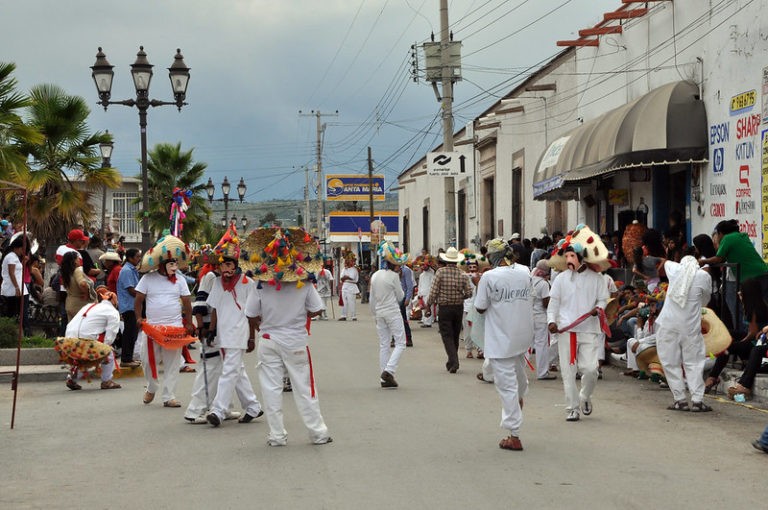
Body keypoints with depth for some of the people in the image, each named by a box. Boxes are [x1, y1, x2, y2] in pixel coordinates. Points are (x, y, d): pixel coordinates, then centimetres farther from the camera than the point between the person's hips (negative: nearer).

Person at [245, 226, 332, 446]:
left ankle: (277, 436, 9)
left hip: (269, 341, 0)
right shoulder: (304, 284, -11)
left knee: (271, 389, 7)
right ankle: (318, 432, 14)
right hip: (296, 341, 0)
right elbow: (316, 310, -4)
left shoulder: (261, 286, -11)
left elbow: (251, 316, -6)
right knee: (304, 388, 8)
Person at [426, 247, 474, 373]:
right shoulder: (462, 274, -2)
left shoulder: (440, 272, -11)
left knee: (447, 336, -1)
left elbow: (434, 291, -12)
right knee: (455, 336, 15)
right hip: (458, 307, 3)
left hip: (444, 308, -3)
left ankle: (454, 362, -16)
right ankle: (451, 362, 24)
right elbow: (469, 293, -3)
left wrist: (428, 304, 0)